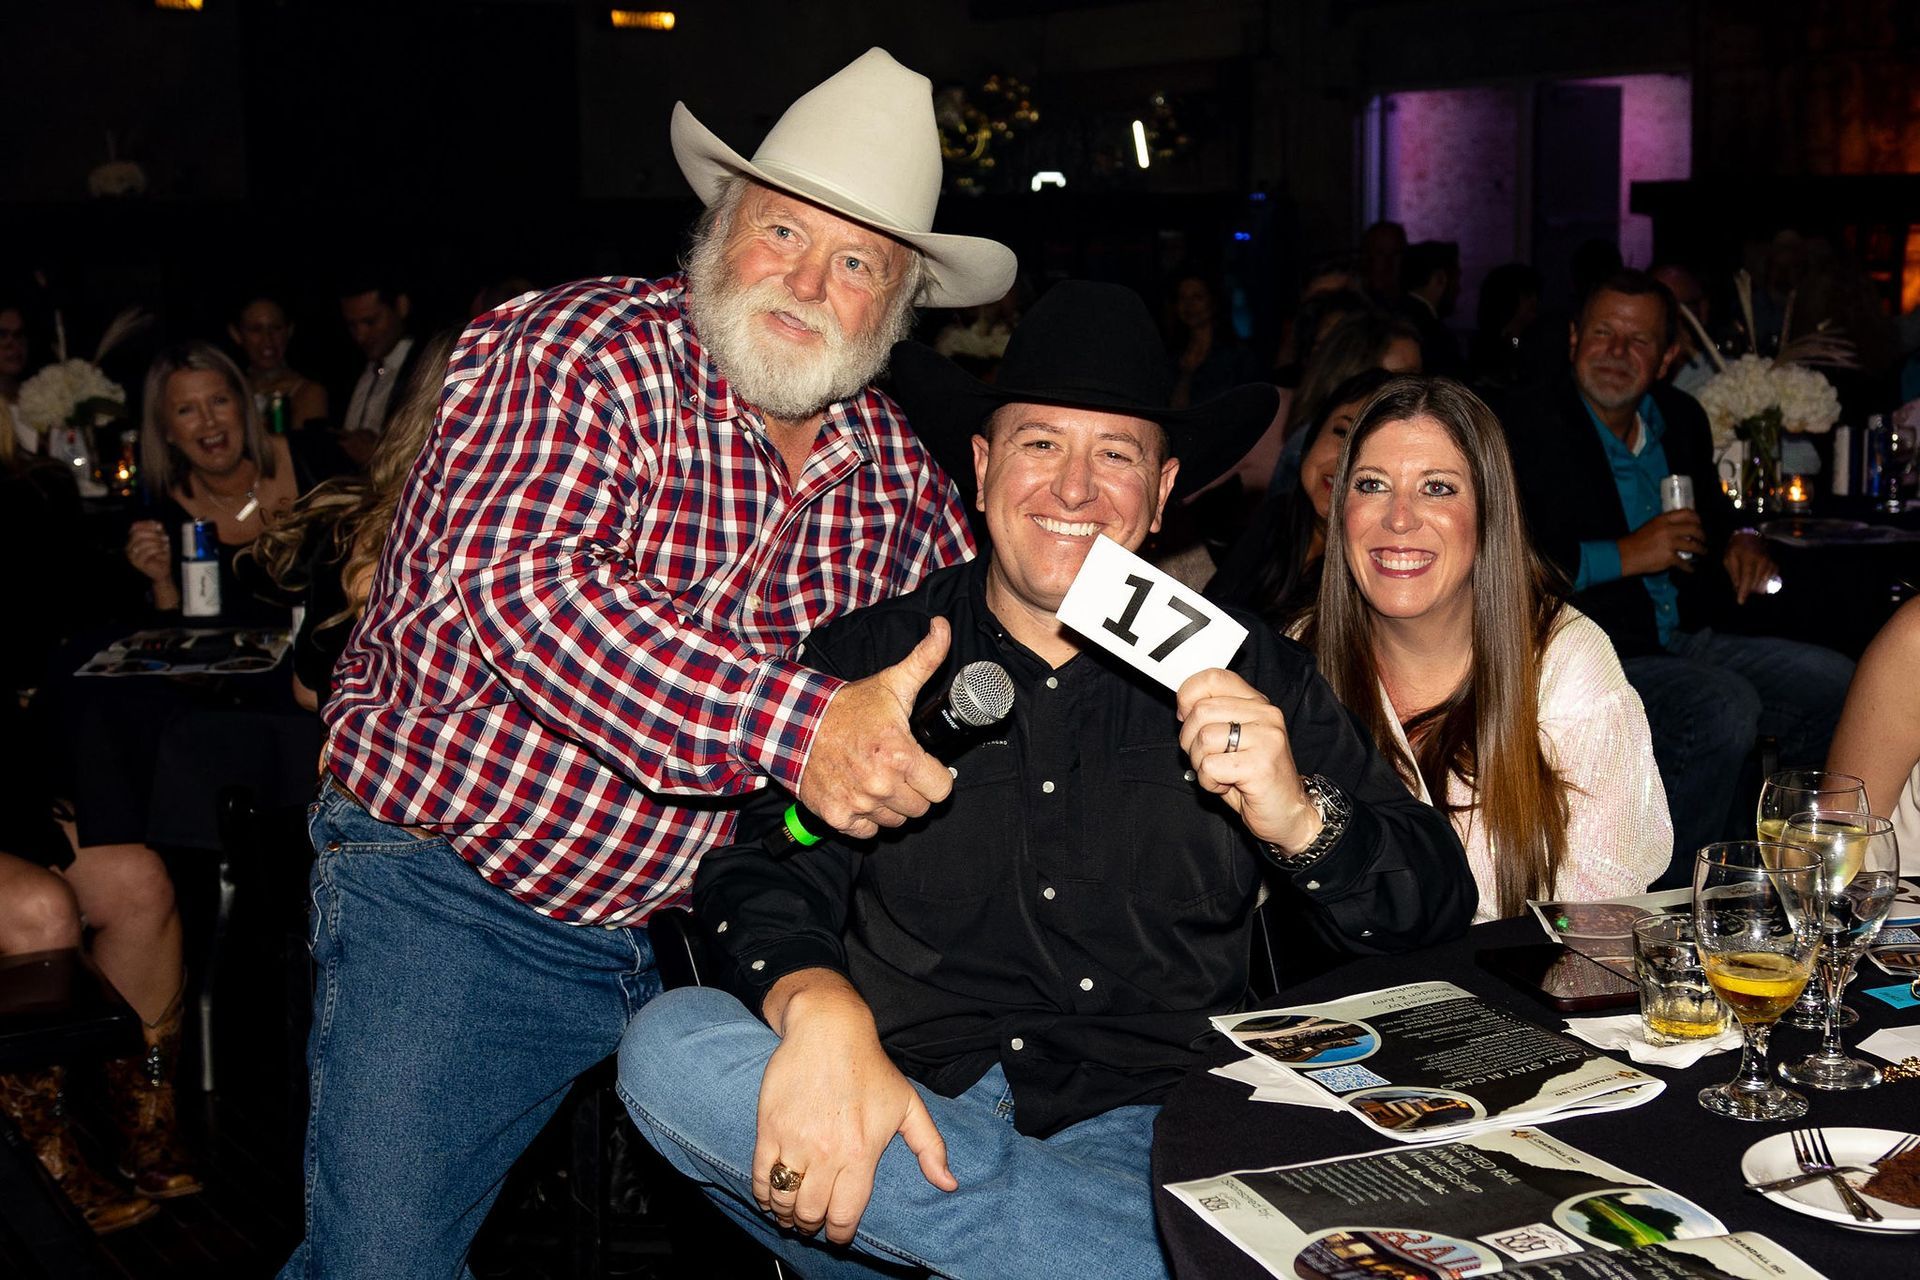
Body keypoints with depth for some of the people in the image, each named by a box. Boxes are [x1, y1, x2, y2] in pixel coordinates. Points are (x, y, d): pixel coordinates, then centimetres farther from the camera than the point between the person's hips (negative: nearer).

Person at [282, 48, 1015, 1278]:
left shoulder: (896, 470, 3)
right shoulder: (587, 348, -14)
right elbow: (516, 584, -31)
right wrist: (794, 722, -39)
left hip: (697, 915, 5)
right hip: (456, 891, -5)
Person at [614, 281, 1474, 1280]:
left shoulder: (1245, 676, 7)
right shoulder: (870, 659, 6)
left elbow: (1437, 907, 5)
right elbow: (763, 871, -6)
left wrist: (1298, 818, -17)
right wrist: (820, 1011, -29)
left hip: (1144, 1132, -2)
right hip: (901, 1120, 2)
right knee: (670, 1044, -28)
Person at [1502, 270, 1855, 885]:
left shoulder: (1681, 418, 14)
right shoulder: (1526, 429, -8)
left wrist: (1741, 540, 6)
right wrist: (1622, 556, -18)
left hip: (1689, 640, 8)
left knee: (1838, 683, -7)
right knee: (1723, 707, -30)